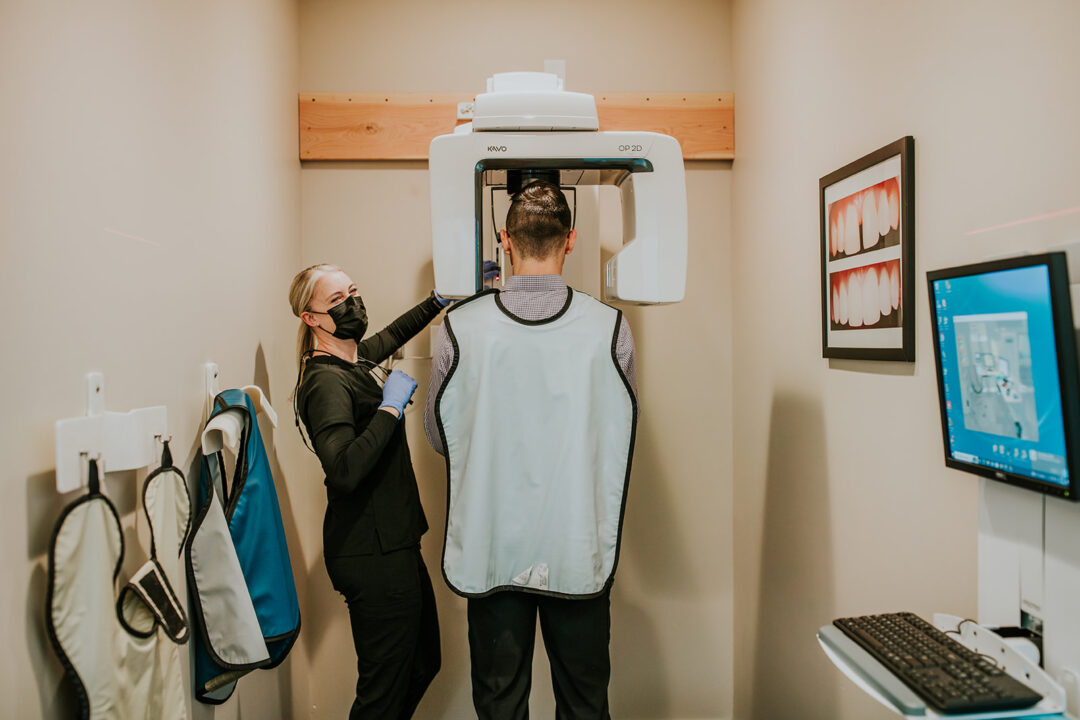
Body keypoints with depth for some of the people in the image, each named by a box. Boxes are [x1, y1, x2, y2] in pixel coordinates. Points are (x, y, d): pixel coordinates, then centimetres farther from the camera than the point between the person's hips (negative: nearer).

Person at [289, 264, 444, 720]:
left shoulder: (357, 359, 10)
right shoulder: (327, 382, -18)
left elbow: (394, 334, 33)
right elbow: (344, 472, -32)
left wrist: (440, 300, 26)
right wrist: (391, 407, -24)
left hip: (392, 544, 10)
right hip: (372, 554, -10)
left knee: (423, 664, 21)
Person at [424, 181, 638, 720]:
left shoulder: (461, 327, -11)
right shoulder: (610, 327, -11)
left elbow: (439, 436, 2)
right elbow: (622, 429, 4)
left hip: (491, 549, 0)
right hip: (580, 551, 0)